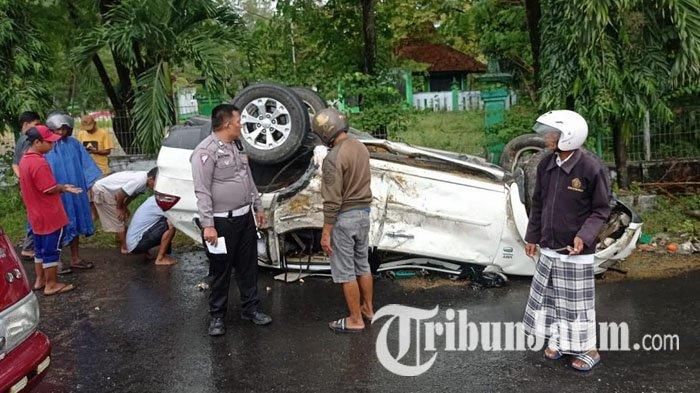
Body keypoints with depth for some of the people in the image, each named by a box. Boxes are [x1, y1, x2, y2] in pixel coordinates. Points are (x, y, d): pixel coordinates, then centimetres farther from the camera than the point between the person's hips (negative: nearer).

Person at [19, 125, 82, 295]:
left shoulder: (24, 160, 7)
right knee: (51, 249, 1)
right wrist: (65, 187, -6)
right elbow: (50, 189, -24)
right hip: (49, 215, -9)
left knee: (40, 248, 19)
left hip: (36, 214, 9)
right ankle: (52, 285, 10)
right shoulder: (39, 163, -23)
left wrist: (62, 187, 11)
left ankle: (40, 280, 29)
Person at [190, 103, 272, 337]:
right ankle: (217, 316, 18)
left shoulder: (236, 146, 12)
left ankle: (251, 308, 28)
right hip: (222, 222, -8)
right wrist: (208, 225, -21)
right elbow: (202, 191, -18)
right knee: (221, 271, 4)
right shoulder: (206, 151, -15)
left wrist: (258, 207, 20)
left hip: (245, 217, 8)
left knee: (248, 266, 15)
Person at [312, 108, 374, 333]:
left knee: (345, 271, 4)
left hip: (344, 217, -8)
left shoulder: (334, 158, -22)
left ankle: (355, 320, 13)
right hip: (364, 212, 8)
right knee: (362, 264, 20)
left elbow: (332, 201, -22)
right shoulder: (361, 148, 4)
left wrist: (326, 233, -16)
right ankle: (368, 308, 33)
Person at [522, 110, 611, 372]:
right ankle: (557, 340, 33)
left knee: (577, 300, 5)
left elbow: (602, 209, -9)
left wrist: (585, 236, -21)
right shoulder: (546, 165, 0)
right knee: (549, 295, 15)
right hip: (548, 248, 6)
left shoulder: (590, 168, -17)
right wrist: (532, 236, 15)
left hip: (575, 251, -6)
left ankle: (587, 349, 23)